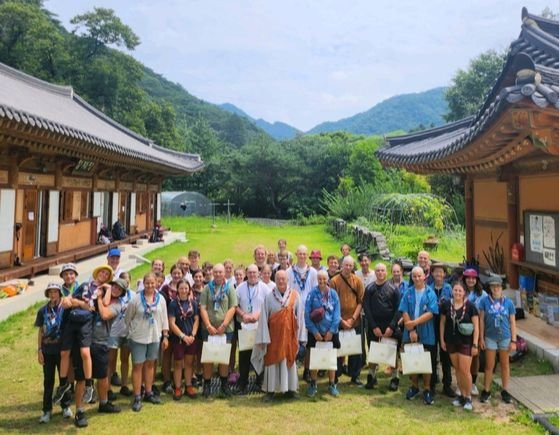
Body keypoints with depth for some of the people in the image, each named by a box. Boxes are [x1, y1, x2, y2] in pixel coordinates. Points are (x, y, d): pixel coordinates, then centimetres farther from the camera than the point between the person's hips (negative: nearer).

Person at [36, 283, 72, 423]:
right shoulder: (43, 310, 0)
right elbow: (41, 331, 6)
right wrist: (39, 350, 2)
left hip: (62, 349, -1)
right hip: (47, 350, 2)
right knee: (48, 380, 9)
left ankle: (65, 406, 24)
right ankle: (47, 410, 20)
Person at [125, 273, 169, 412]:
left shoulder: (161, 299, -1)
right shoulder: (136, 298, -10)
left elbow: (164, 318, 4)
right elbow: (128, 317, -2)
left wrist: (165, 336, 3)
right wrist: (130, 332, 2)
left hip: (155, 337, 3)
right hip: (138, 337, -3)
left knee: (150, 364, 14)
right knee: (137, 365, 2)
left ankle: (148, 393, 27)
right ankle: (137, 397, 11)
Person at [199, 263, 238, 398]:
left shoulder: (229, 288, 3)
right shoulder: (207, 288, 4)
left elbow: (232, 308, -2)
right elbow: (202, 308, 0)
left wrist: (223, 325, -11)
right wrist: (208, 325, -9)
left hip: (226, 328, 0)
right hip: (209, 328, 0)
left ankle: (224, 384, 22)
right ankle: (206, 384, 16)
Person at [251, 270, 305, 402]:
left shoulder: (294, 295, -3)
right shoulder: (269, 297, -5)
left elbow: (299, 316, 1)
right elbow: (263, 318, -4)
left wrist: (299, 336, -1)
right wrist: (264, 338, -8)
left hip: (290, 334, 1)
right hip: (274, 334, -1)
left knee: (290, 360, 10)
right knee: (272, 361, 3)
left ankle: (290, 388, 22)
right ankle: (270, 390, 13)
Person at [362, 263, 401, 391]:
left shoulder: (393, 288, 1)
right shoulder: (369, 288, 3)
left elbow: (398, 309, -4)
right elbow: (366, 308, -2)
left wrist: (392, 326, -13)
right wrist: (374, 327, -9)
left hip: (390, 326, -1)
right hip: (373, 326, 1)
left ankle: (394, 378, 18)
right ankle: (371, 377, 22)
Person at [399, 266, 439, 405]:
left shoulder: (430, 293, -6)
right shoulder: (408, 293, 1)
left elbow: (430, 313, -14)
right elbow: (404, 312, -4)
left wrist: (414, 322, -19)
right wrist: (411, 330, -12)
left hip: (426, 334, -2)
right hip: (410, 333, 2)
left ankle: (427, 390, 20)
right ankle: (414, 386, 28)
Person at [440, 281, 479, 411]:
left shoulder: (470, 306, -9)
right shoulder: (446, 304, -1)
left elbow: (476, 326, -6)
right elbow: (442, 323, 8)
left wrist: (475, 344, -9)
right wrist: (442, 340, 6)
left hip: (466, 342, -3)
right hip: (451, 342, 3)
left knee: (465, 370, -4)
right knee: (457, 369, 12)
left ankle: (468, 397, 15)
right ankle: (462, 394, 27)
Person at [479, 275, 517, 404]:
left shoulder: (508, 302, -4)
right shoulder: (484, 301, -8)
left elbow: (512, 322, 2)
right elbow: (481, 320, -3)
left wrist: (513, 341, -1)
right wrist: (481, 338, -3)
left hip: (505, 337, 1)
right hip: (490, 337, -1)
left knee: (505, 365, 14)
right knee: (489, 366, 7)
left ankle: (505, 391, 27)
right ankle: (486, 391, 19)